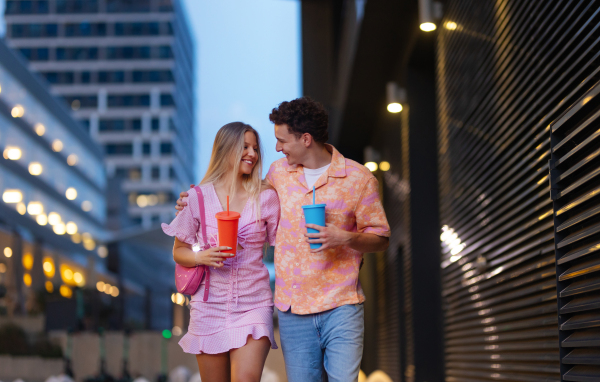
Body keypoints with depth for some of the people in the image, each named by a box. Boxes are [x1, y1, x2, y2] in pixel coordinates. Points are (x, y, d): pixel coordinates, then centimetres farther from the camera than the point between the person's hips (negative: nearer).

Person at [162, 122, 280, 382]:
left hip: (253, 304, -1)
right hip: (210, 305, 1)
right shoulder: (199, 197, 1)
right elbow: (179, 251, 8)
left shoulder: (266, 197, 2)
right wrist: (202, 257, -14)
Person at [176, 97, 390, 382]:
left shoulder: (358, 177, -2)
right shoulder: (278, 172, 8)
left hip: (341, 307, -3)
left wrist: (345, 238, -16)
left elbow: (380, 238, 3)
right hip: (293, 308, 3)